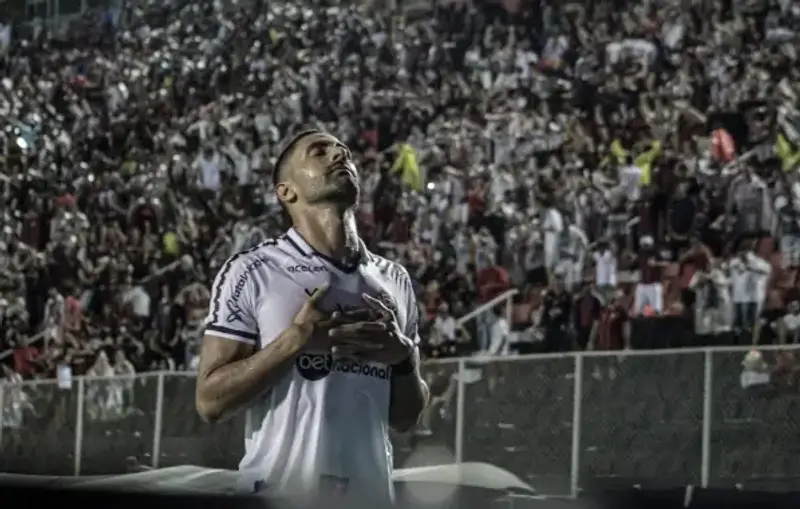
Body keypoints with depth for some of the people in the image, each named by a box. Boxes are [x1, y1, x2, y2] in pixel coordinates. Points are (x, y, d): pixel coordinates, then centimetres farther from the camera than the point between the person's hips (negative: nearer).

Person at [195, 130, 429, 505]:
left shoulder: (393, 281, 13)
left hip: (370, 493, 5)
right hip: (280, 493, -5)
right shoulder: (251, 273, -2)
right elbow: (210, 400, -7)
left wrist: (404, 356, -2)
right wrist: (295, 341, -16)